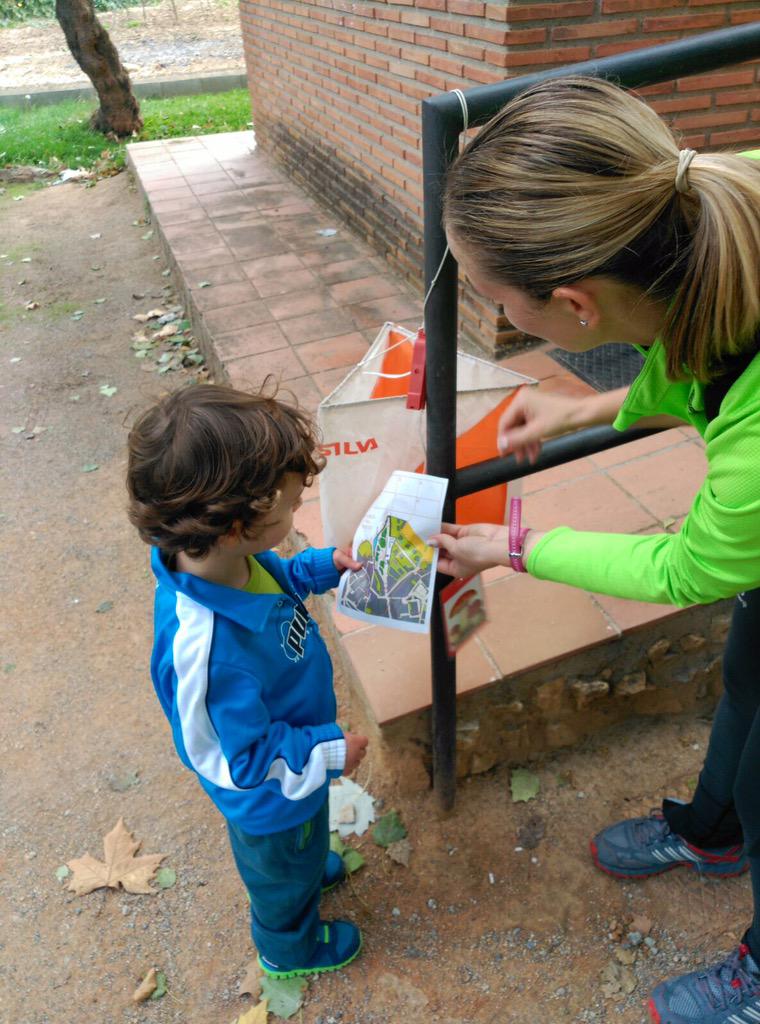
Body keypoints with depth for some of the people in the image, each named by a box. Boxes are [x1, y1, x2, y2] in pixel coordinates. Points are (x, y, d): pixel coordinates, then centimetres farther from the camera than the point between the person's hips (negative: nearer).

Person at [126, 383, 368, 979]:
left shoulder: (229, 559, -23)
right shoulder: (206, 647, -48)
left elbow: (277, 578, 3)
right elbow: (239, 757, -32)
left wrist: (324, 567, -11)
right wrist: (330, 752, -23)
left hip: (288, 748, 7)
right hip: (270, 794, -6)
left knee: (301, 841, 38)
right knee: (283, 868, 27)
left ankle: (309, 867, 71)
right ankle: (290, 946, 59)